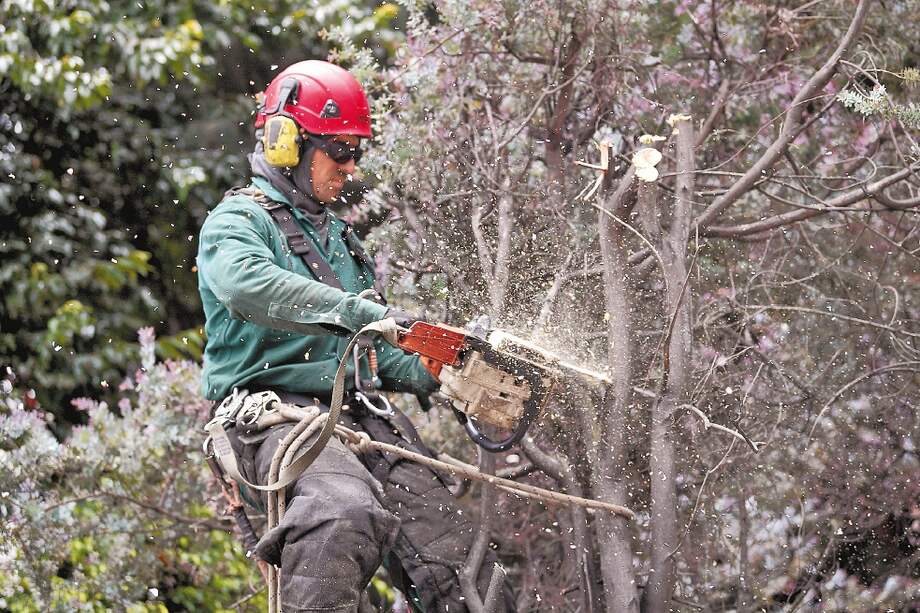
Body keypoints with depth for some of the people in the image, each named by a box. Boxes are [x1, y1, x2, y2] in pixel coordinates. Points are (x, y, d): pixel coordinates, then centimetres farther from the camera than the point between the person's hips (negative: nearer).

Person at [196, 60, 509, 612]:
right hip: (279, 414, -8)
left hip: (355, 415, 8)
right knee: (348, 515, -39)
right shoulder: (238, 222, 0)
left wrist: (435, 375, 10)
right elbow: (250, 284, -25)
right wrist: (357, 310, -36)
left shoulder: (337, 236, 28)